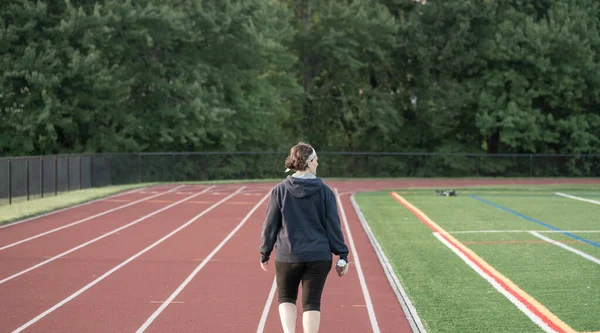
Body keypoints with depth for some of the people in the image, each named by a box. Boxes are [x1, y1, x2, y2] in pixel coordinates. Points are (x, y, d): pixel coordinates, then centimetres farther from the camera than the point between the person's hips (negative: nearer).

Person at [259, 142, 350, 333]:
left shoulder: (280, 190, -3)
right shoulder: (324, 191, -3)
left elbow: (270, 225, 1)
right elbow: (333, 226, -2)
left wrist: (265, 254, 12)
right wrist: (342, 256, 4)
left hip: (288, 256, 0)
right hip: (319, 257, 0)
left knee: (286, 298, 17)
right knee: (312, 303, 7)